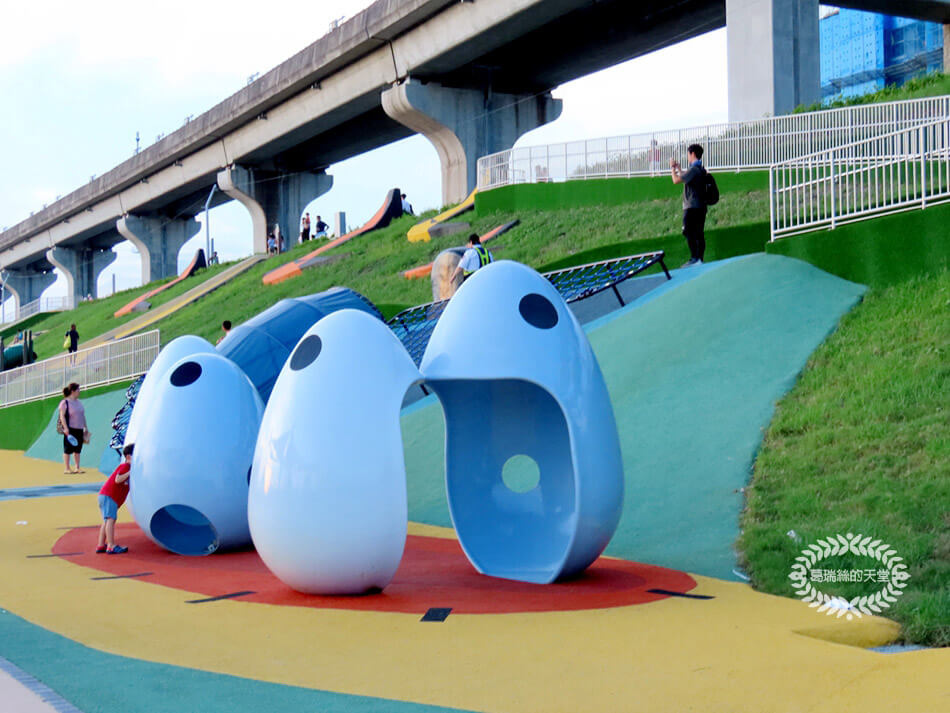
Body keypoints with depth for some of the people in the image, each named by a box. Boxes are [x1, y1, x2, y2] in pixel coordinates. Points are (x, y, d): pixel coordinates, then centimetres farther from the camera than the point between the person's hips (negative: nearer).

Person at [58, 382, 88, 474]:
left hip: (79, 429, 7)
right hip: (70, 429, -7)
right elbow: (62, 416, -14)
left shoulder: (79, 402, 15)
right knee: (68, 449, -2)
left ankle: (77, 468, 13)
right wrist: (65, 428, -21)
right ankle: (66, 469, 2)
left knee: (77, 449, 8)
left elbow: (83, 415, 20)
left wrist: (85, 428, 19)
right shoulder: (65, 402, -8)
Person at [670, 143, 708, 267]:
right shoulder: (701, 169, 17)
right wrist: (678, 168, 35)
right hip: (701, 206, 9)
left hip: (692, 207, -9)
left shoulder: (693, 169, -13)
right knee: (699, 233, 7)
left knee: (689, 233, -9)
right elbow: (685, 178, 31)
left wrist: (672, 167, 3)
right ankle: (700, 259, 7)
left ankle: (694, 258, -14)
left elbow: (676, 180, -13)